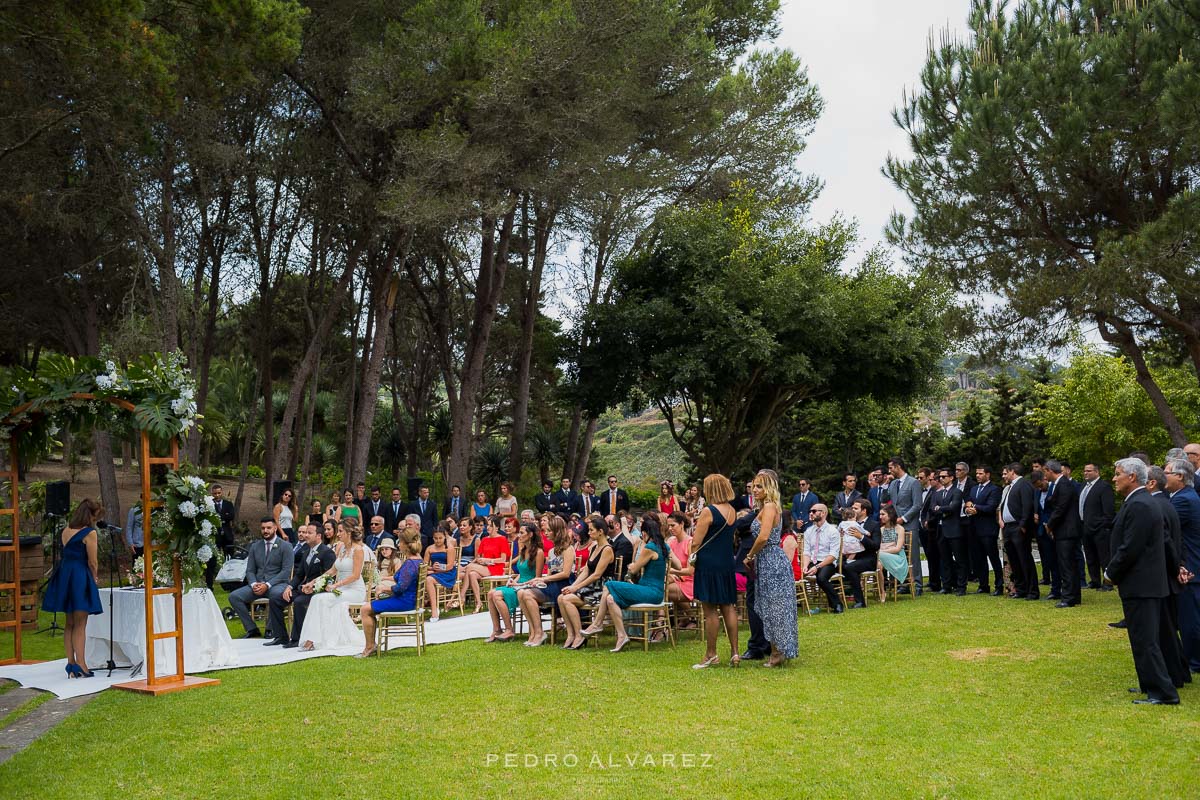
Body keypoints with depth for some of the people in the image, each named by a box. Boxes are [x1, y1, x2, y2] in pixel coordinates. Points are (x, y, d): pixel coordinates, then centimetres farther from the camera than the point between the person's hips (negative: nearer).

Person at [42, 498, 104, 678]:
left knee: (69, 623, 14)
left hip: (64, 574, 7)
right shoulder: (90, 533, -10)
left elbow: (68, 553, 12)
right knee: (80, 625, -2)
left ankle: (71, 663, 17)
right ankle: (80, 666, -2)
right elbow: (92, 562, -9)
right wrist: (95, 579, 10)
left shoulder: (65, 530, 12)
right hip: (81, 577, -7)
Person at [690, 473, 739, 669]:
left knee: (710, 611, 0)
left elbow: (696, 542, -14)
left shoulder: (708, 511, -15)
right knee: (728, 607, 11)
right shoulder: (732, 511, 8)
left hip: (708, 564, -7)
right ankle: (734, 652, 11)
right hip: (727, 563, 7)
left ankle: (711, 654, 6)